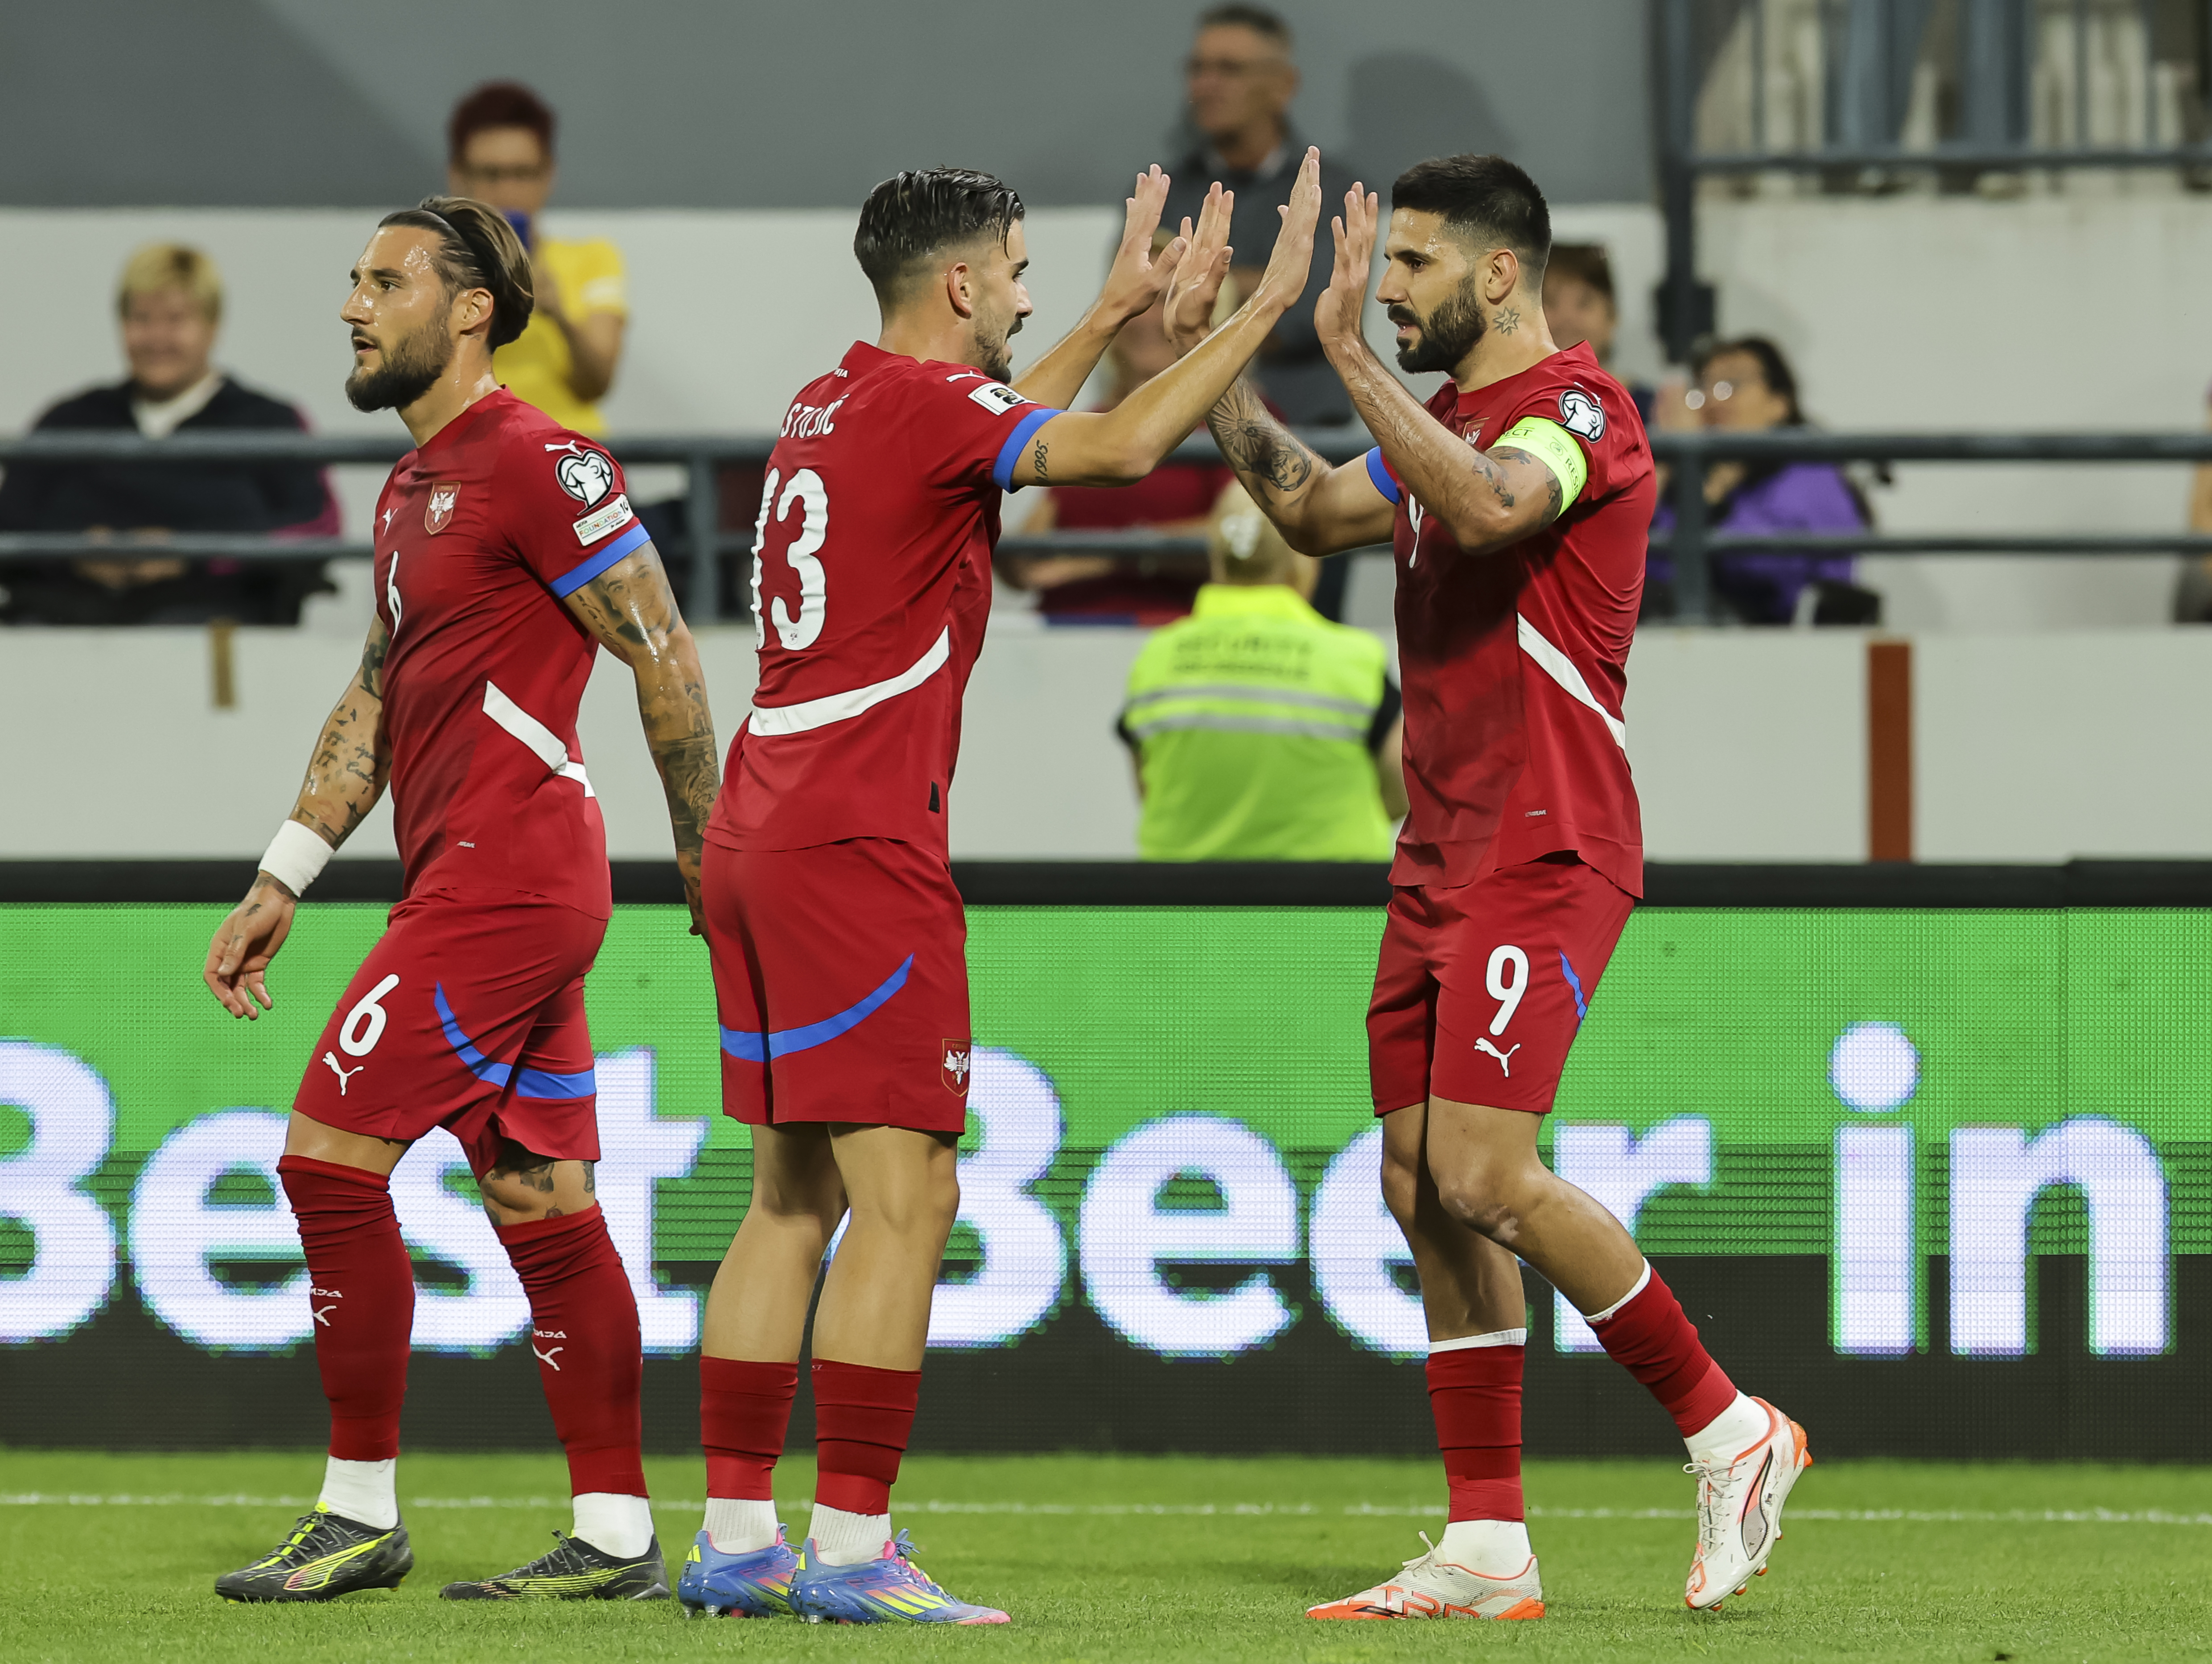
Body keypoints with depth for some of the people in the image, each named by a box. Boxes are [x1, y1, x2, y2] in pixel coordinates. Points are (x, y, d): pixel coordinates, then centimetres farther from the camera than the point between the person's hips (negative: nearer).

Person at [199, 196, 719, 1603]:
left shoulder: (536, 464, -12)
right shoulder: (413, 485, 18)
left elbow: (665, 658, -12)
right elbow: (373, 704, 24)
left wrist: (707, 852, -8)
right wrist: (283, 880, 21)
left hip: (505, 876, -10)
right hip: (473, 882, 10)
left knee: (332, 1153, -9)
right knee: (545, 1206, 8)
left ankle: (363, 1512, -4)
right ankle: (618, 1539, 9)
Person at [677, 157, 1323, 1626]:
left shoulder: (834, 407, 17)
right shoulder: (926, 402, -9)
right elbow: (1124, 447, -20)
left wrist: (1115, 316, 42)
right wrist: (1265, 308, -12)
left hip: (759, 841, 9)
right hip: (859, 846, -9)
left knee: (792, 1200, 11)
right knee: (905, 1196, -8)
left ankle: (736, 1536, 10)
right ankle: (852, 1545, -12)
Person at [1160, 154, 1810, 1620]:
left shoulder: (1577, 409, -12)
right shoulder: (1450, 424, 17)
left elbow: (1488, 508, -32)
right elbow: (1315, 511, 30)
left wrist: (1350, 357, -33)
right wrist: (1210, 362, 21)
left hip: (1544, 857, -9)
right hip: (1444, 863, 9)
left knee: (1482, 1175, -17)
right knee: (1423, 1191, 5)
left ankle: (1732, 1431, -2)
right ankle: (1488, 1552, 7)